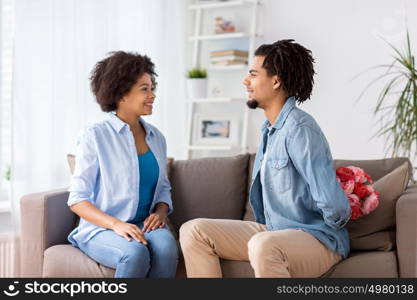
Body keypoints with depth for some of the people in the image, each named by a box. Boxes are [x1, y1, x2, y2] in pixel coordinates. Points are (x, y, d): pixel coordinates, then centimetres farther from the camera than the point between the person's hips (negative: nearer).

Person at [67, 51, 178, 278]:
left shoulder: (156, 137, 12)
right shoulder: (95, 137, -4)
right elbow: (77, 200, -6)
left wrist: (161, 212, -2)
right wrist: (116, 224, -22)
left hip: (145, 226, 4)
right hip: (101, 228, -4)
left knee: (166, 245, -32)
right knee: (136, 253, -36)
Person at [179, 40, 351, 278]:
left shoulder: (299, 128, -19)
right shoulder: (269, 128, 12)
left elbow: (334, 205, -26)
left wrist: (334, 222, -8)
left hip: (318, 240, -9)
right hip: (272, 231, 9)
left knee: (263, 246, -40)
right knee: (194, 231, -3)